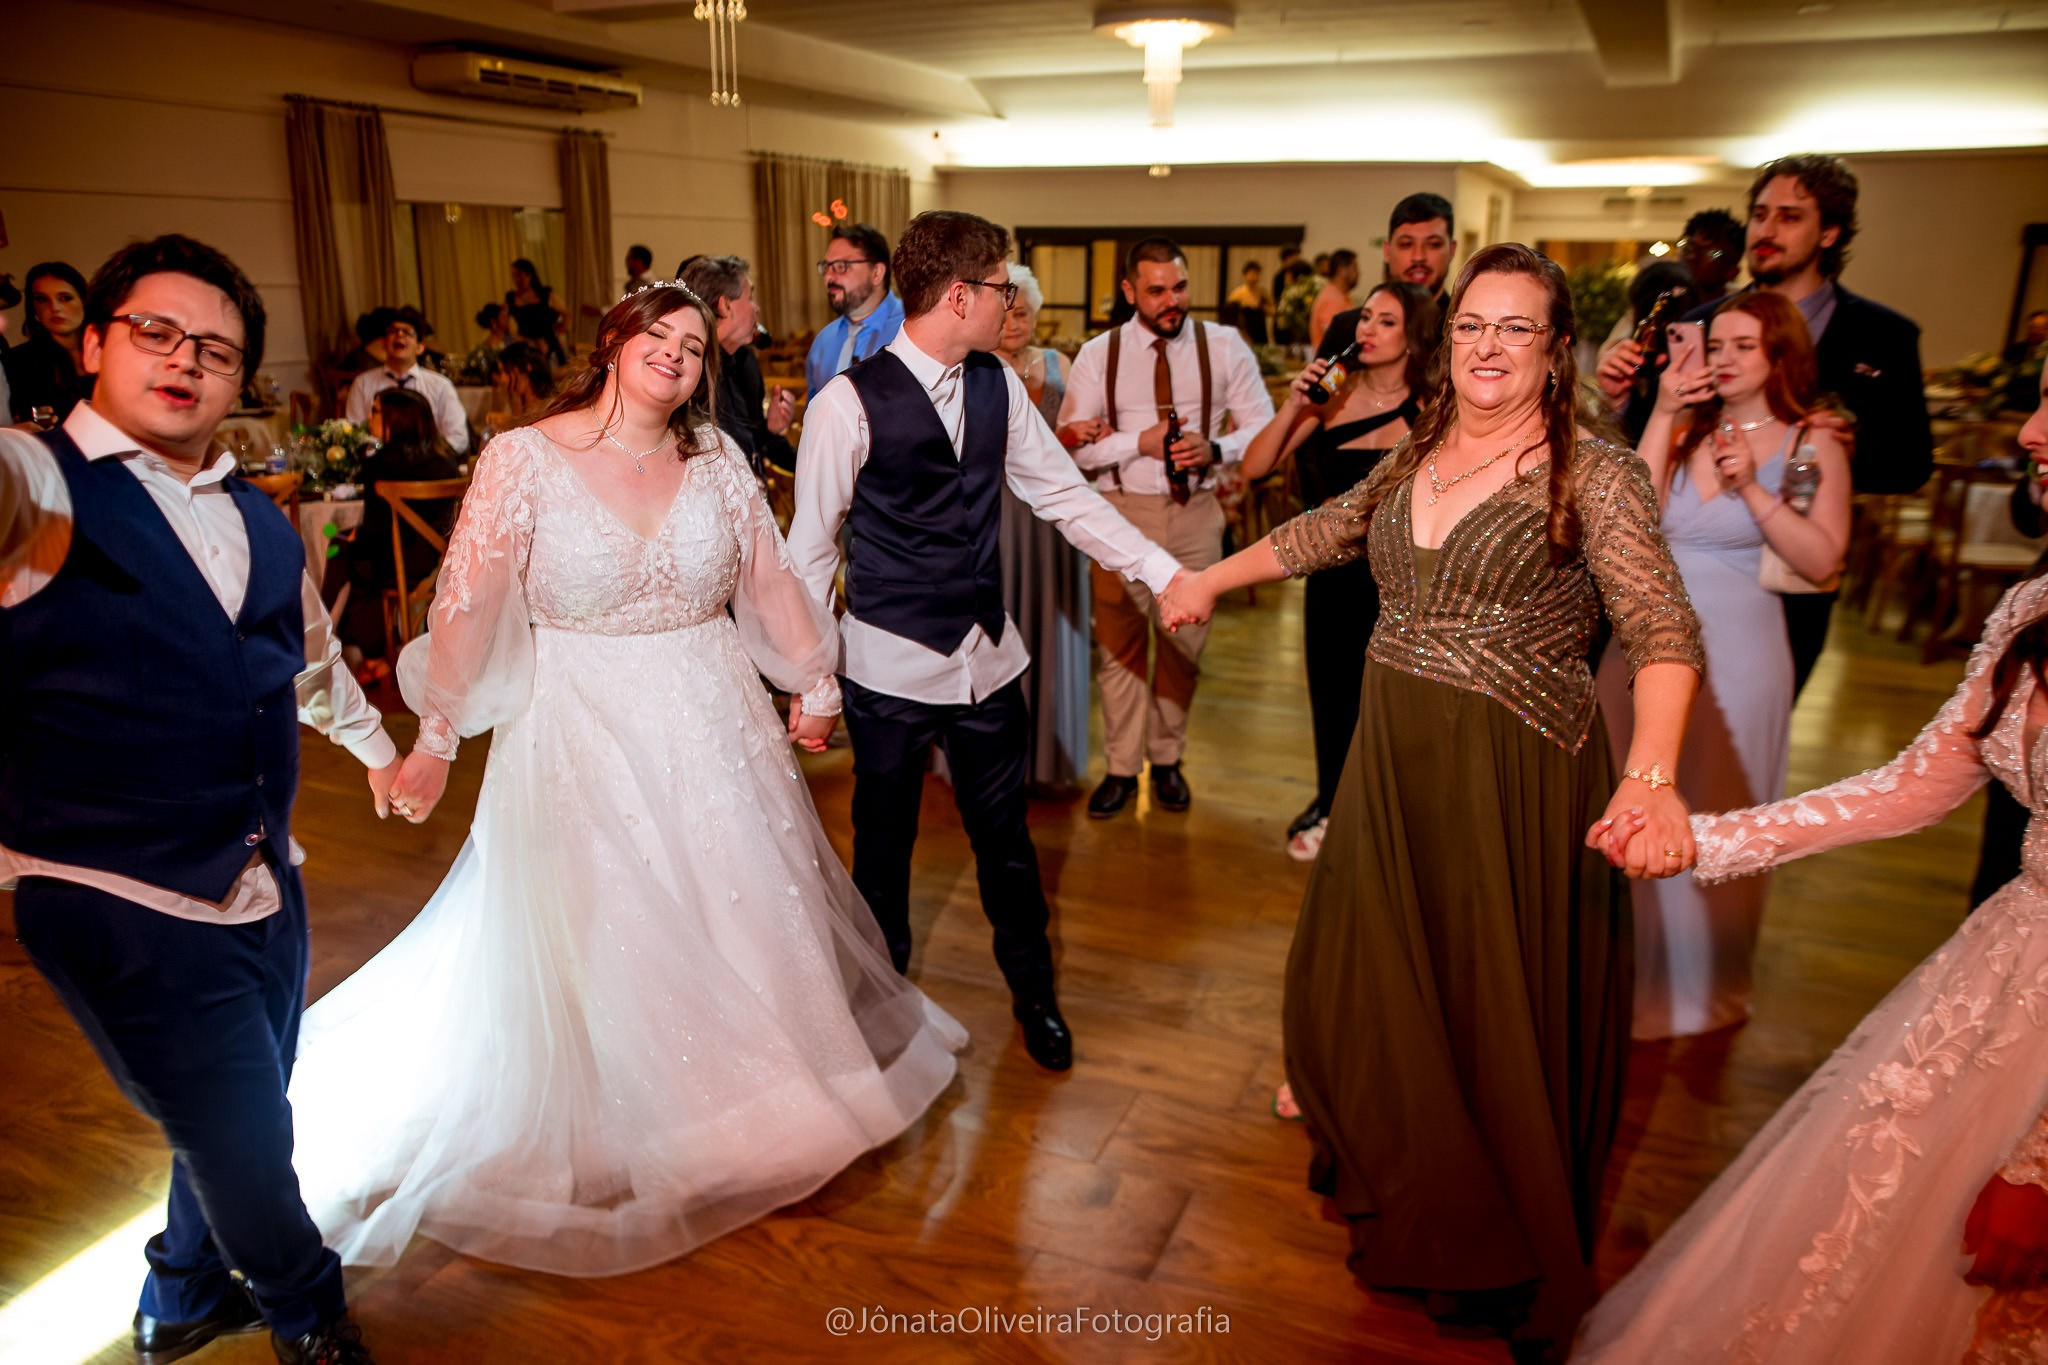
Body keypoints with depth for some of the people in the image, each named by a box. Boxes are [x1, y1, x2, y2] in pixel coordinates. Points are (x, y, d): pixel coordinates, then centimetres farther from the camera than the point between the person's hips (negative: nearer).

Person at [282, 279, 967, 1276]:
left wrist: (815, 682, 12)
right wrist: (435, 739, -8)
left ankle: (747, 1110, 38)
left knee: (740, 911, 13)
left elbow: (770, 580, 7)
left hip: (711, 726, 3)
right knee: (600, 937, 9)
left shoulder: (716, 462, 0)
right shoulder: (525, 458, -9)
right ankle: (620, 1143, 32)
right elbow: (470, 603, -9)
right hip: (581, 727, -3)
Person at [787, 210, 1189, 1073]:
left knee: (1004, 836, 16)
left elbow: (1065, 495, 5)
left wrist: (1166, 572, -3)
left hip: (988, 655, 4)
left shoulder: (998, 387, 2)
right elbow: (812, 546, -8)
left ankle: (1034, 992, 37)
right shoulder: (849, 403, -14)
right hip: (890, 667, -4)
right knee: (884, 842, 14)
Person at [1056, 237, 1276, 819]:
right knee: (1119, 643, 4)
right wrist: (1139, 442, -16)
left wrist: (1214, 449, -18)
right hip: (1123, 509, 0)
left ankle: (1167, 759, 28)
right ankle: (1121, 767, 18)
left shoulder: (1223, 346, 0)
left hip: (1195, 513, 1)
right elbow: (1069, 444, -4)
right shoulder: (1098, 354, -1)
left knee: (1183, 642, 10)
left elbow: (1264, 426, 1)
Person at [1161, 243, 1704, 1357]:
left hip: (1520, 782, -5)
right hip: (1393, 764, 6)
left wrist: (1653, 778, -36)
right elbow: (1320, 534, 22)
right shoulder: (1415, 458, 6)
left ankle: (1508, 1256, 31)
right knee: (1375, 983, 19)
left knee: (1498, 1006, 6)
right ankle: (1395, 1178, 49)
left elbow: (1663, 631, -20)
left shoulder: (1594, 474, -11)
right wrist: (1207, 581, 29)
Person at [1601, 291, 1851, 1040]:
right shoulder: (1686, 431, 5)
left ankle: (1703, 986, 27)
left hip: (1736, 650, -2)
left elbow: (1821, 562, -9)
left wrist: (1753, 487, -17)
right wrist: (1662, 417, -11)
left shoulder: (1813, 446, -1)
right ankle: (1631, 970, 30)